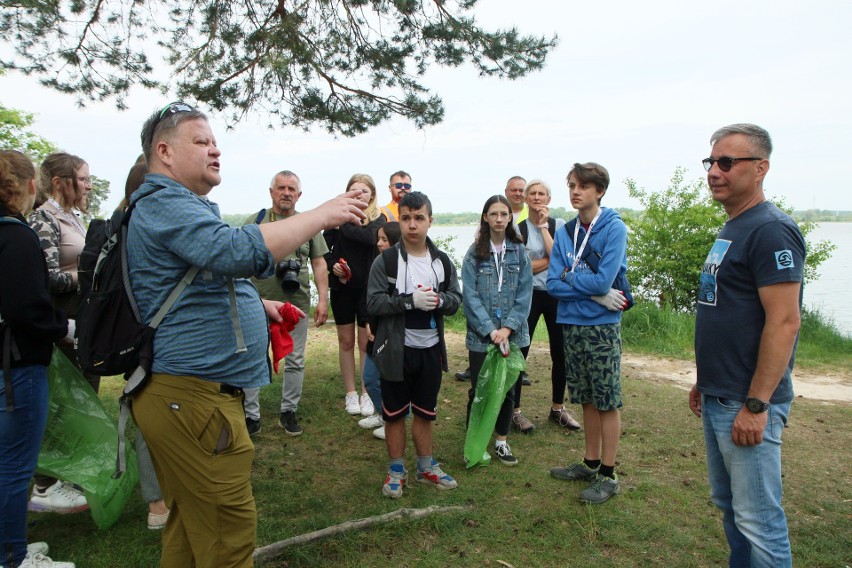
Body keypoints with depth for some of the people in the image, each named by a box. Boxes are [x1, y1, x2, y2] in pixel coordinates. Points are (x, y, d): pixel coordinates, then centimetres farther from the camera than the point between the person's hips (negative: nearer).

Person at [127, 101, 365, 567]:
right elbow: (237, 251, -31)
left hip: (189, 393, 11)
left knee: (190, 523, 20)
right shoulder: (163, 203, -14)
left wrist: (257, 304, 19)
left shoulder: (176, 205, 22)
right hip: (191, 398, -11)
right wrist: (322, 215, -22)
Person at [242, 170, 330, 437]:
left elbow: (319, 264, 8)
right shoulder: (255, 221, 4)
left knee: (295, 361, 9)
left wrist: (323, 299, 0)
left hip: (297, 303, 2)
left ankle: (288, 412, 24)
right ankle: (251, 415, 16)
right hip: (259, 303, -1)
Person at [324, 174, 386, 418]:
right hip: (342, 286, 2)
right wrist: (333, 265, -16)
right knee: (346, 341, 9)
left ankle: (366, 393, 15)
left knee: (367, 342, 4)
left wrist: (343, 226, -19)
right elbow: (323, 247, 1)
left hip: (368, 287, -1)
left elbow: (370, 237, -23)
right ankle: (350, 393, 21)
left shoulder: (378, 219, -1)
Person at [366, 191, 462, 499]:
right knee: (395, 413, 9)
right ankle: (397, 470, 27)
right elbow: (373, 302, -14)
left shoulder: (442, 261, 2)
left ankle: (426, 467, 34)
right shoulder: (385, 261, -9)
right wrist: (410, 301, -25)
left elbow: (456, 299, 5)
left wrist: (439, 300, -17)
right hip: (396, 350, -3)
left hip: (430, 349, 3)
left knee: (425, 412, 17)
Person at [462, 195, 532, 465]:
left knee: (507, 388, 12)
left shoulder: (519, 252, 2)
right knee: (479, 390, 6)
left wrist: (508, 327, -13)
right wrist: (490, 330, -16)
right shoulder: (474, 253, -4)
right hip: (480, 336, -2)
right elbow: (470, 296, -8)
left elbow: (524, 294, -1)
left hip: (512, 334, 2)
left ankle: (501, 441, 28)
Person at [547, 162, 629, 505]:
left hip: (602, 326, -5)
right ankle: (591, 463, 30)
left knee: (607, 401, 4)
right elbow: (553, 284, -2)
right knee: (587, 399, 16)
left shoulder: (614, 228, -9)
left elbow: (604, 279, -20)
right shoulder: (565, 233, 7)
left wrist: (570, 277, -6)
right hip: (571, 325, 6)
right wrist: (596, 294, -12)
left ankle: (608, 475, 16)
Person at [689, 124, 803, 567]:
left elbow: (784, 322, -21)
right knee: (728, 505, 20)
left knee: (757, 518, 2)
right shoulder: (730, 230, 14)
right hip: (717, 399, 10)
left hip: (747, 403, -10)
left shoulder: (771, 230, -15)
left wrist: (755, 405, -21)